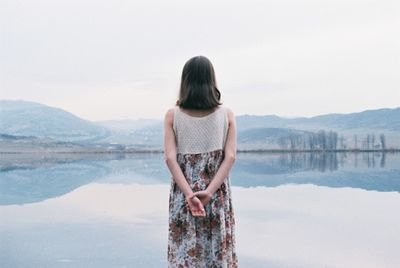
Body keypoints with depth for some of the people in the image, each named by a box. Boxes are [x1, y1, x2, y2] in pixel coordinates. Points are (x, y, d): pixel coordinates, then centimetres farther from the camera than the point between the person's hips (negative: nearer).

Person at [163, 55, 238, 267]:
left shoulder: (173, 115, -2)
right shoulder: (226, 114, 0)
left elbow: (170, 158, -11)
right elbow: (230, 157, -9)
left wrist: (189, 194, -16)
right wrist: (209, 191, -15)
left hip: (183, 194, 0)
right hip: (217, 194, 1)